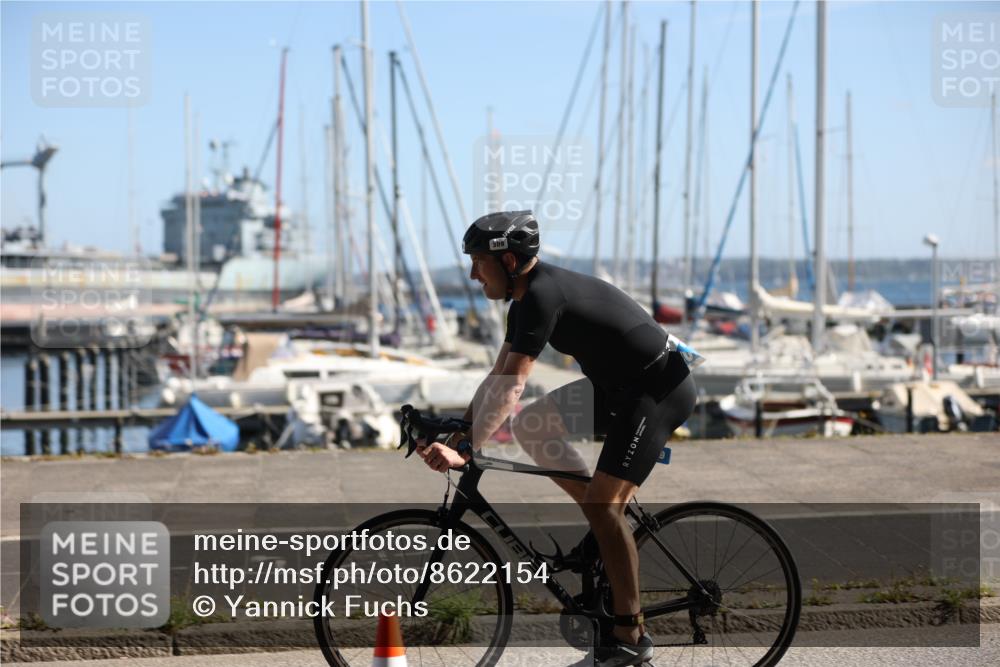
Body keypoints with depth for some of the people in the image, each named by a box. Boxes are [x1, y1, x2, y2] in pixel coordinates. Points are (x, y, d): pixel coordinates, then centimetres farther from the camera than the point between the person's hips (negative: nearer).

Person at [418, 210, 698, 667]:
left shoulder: (542, 296, -23)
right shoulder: (528, 298, 7)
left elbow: (510, 387, -29)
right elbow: (497, 379, 10)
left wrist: (464, 451, -31)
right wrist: (453, 434, 4)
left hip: (659, 389, -10)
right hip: (619, 385, 10)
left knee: (602, 505, -15)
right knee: (530, 426, 8)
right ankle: (608, 525, 13)